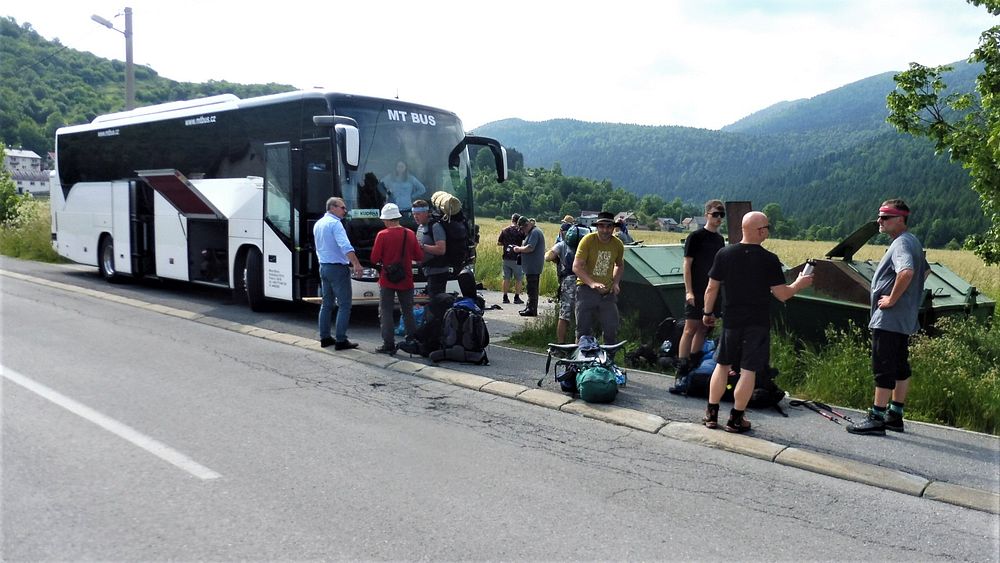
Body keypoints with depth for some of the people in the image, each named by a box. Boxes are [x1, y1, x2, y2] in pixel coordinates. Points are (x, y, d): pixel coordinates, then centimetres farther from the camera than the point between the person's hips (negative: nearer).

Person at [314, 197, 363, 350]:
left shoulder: (318, 224, 14)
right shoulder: (335, 223, -14)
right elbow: (345, 246, -27)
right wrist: (356, 264, -33)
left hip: (323, 267, 9)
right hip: (338, 268, -9)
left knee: (327, 304, 14)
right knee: (344, 305, -5)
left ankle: (325, 338, 16)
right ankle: (340, 340, -7)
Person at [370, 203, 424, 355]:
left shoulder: (382, 235, -12)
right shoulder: (410, 234, -1)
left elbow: (374, 259, -11)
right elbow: (419, 257, 4)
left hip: (387, 281, -3)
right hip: (406, 280, 4)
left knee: (386, 313, 5)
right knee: (408, 311, 16)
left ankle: (389, 345, 4)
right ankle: (413, 341, 18)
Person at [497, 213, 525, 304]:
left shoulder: (504, 230, 3)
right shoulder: (520, 230, -8)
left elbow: (498, 243, 9)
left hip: (506, 258, 4)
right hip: (517, 258, -4)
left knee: (506, 278, 9)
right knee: (518, 279, 5)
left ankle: (505, 297, 11)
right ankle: (516, 298, 5)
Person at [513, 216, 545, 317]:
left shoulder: (535, 232, -14)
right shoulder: (532, 232, 19)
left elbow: (530, 248, -24)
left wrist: (519, 249, -10)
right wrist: (520, 249, 8)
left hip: (533, 266, -11)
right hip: (532, 266, 11)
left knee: (532, 288, -8)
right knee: (531, 288, 14)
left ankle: (532, 310, -5)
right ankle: (529, 307, 20)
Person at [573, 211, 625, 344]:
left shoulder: (618, 245, 2)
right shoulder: (588, 240, -11)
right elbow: (576, 267, -17)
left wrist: (616, 282, 4)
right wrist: (592, 283, -30)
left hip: (607, 292, 3)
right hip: (586, 289, -3)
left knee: (612, 330, 4)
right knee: (583, 330, 3)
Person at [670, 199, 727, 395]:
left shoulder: (720, 240, 15)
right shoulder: (696, 237, -5)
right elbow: (687, 265, -8)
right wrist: (689, 291, -15)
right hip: (696, 292, -7)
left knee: (703, 329, 8)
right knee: (690, 329, -10)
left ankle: (693, 368, 16)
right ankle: (681, 374, -11)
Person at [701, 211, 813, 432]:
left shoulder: (724, 254, -4)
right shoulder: (769, 259, -12)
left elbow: (711, 289, 1)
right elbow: (782, 294, -8)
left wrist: (708, 312, 14)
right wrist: (799, 284, 11)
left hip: (731, 320, 3)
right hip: (758, 323, -3)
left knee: (722, 365, 14)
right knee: (748, 370, 5)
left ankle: (712, 414, 17)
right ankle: (736, 419, 9)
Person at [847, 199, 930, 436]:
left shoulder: (901, 243, -17)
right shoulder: (912, 241, 16)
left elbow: (906, 272, -35)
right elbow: (925, 271, 30)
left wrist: (892, 299, -24)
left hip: (888, 319, -11)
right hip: (904, 319, 11)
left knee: (883, 368, -7)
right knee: (900, 367, 14)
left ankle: (876, 418, -3)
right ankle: (895, 415, 22)